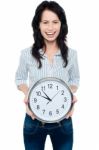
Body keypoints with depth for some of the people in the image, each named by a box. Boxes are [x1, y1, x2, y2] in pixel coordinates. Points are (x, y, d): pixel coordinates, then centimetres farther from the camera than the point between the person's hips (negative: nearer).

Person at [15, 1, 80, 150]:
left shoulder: (71, 54, -5)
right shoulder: (27, 54, -8)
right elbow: (20, 79, 6)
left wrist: (72, 93, -12)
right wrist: (27, 93, -15)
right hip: (34, 120, 0)